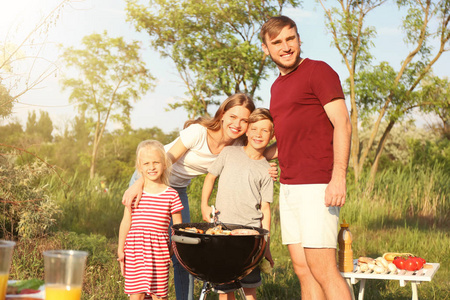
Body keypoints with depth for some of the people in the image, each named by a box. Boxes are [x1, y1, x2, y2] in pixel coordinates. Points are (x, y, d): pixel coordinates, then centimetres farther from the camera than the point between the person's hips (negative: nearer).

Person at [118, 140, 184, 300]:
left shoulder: (171, 195, 2)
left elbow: (178, 227, 7)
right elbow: (126, 222, 8)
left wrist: (173, 249, 1)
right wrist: (120, 249, 9)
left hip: (159, 252, 0)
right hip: (135, 250, 0)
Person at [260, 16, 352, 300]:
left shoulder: (318, 71, -3)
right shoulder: (277, 86, 21)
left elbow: (342, 125, -12)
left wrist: (339, 177, -22)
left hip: (318, 186, -8)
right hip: (289, 187, 8)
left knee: (323, 269, -12)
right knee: (303, 270, 7)